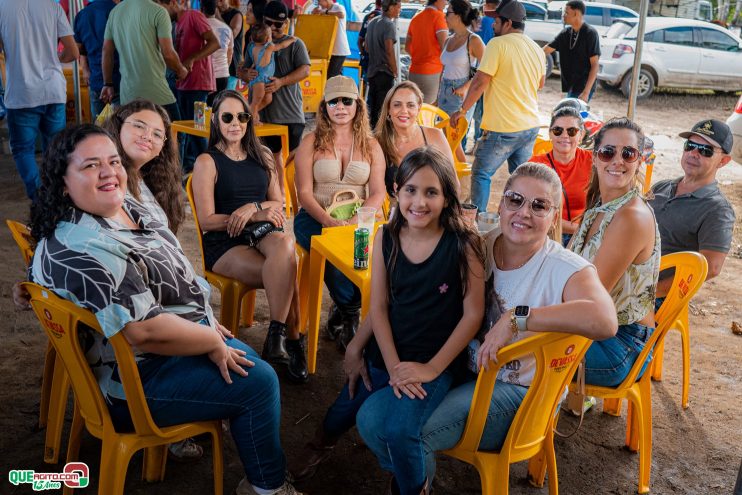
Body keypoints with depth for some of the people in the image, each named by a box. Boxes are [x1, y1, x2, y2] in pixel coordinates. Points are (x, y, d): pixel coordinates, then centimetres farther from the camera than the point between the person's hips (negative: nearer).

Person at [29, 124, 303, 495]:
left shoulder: (124, 206, 1)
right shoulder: (82, 250, -30)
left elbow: (170, 274, 14)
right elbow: (144, 331, -34)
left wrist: (206, 319, 7)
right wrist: (213, 342, -21)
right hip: (136, 378, -10)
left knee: (247, 362, 19)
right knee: (258, 382, -8)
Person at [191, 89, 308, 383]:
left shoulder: (262, 157, 18)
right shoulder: (207, 162, 1)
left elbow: (278, 204, 17)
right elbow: (207, 220, -5)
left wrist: (253, 207, -7)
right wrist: (259, 215, -13)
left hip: (262, 234, 4)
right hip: (224, 245, -4)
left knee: (284, 244, -35)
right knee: (286, 272, -32)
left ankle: (276, 338, -32)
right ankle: (291, 343, -20)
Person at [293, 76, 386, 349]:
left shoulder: (371, 146, 12)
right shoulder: (311, 143, 7)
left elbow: (377, 193, 2)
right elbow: (304, 192, -1)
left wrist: (355, 222, -17)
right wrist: (329, 221, -19)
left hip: (359, 220, 2)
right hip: (315, 217, -1)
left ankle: (342, 314, -7)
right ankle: (351, 313, -7)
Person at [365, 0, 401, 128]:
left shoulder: (372, 22, 11)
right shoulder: (388, 24, -16)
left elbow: (366, 47, 18)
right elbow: (389, 51, -22)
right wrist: (395, 70, -14)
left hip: (372, 70, 8)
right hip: (385, 72, -8)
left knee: (371, 105, 16)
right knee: (383, 109, -3)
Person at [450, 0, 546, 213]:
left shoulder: (498, 44, -13)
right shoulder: (537, 49, 9)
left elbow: (480, 82, -15)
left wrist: (462, 111, -5)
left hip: (503, 128, -7)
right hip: (530, 125, 7)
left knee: (481, 173, 6)